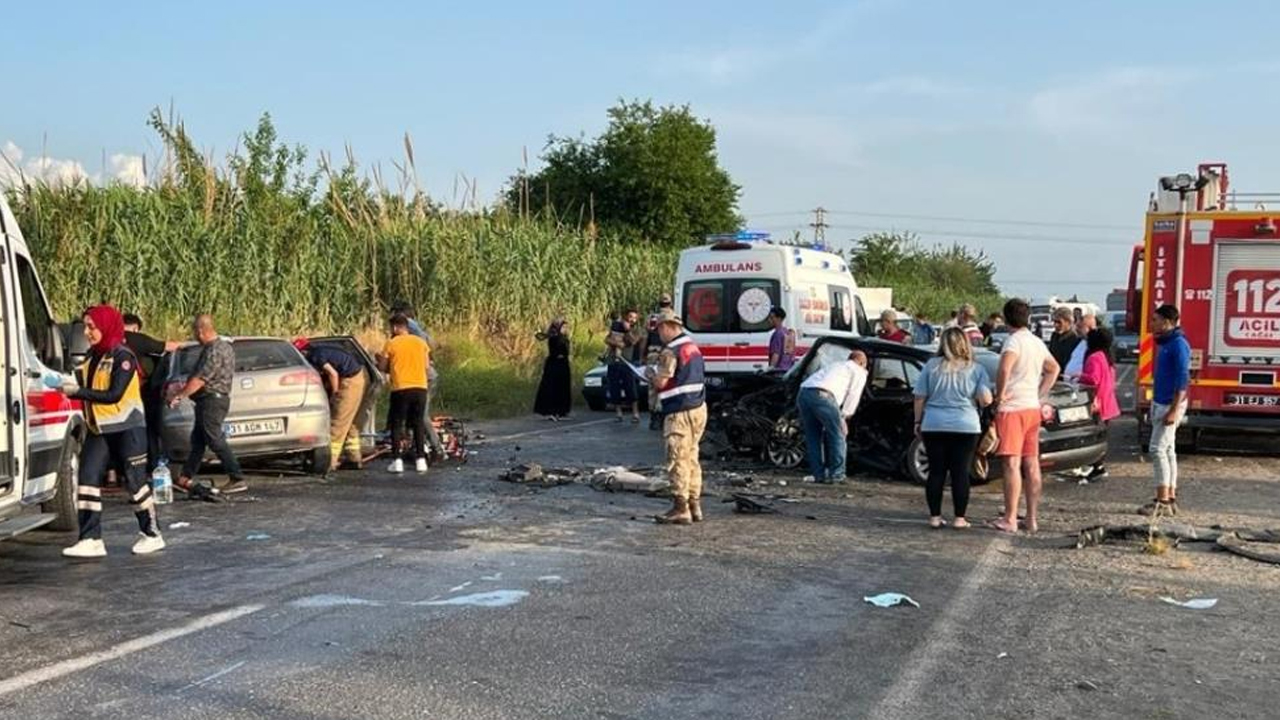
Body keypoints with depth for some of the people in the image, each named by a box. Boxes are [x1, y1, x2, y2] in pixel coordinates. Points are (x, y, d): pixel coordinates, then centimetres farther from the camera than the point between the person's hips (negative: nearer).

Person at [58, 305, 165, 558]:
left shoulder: (122, 356, -13)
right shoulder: (93, 356, 10)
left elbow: (114, 394, -20)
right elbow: (88, 388, 14)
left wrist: (78, 392, -22)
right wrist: (69, 384, -4)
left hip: (127, 428, -7)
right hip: (98, 430, 7)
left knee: (135, 481, 0)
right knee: (88, 479, -2)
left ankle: (152, 535, 13)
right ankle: (91, 540, 0)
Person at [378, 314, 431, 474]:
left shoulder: (391, 343, -2)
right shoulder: (420, 342, 8)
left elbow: (383, 367, 1)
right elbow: (426, 365, 11)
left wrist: (380, 358, 21)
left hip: (400, 388, -3)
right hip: (420, 387, 3)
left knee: (396, 424, 6)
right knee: (419, 423, 12)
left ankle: (398, 461, -1)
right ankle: (420, 459, 9)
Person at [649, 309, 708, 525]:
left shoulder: (671, 351, -15)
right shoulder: (692, 345, 15)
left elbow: (661, 382, -18)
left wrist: (651, 374, 2)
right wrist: (658, 374, 21)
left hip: (680, 412, -9)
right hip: (698, 408, 9)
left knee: (678, 461, -5)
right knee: (691, 458, 15)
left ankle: (680, 509, -3)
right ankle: (694, 506, 19)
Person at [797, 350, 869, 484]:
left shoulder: (836, 366, 41)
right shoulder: (859, 372, 21)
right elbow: (853, 395, 8)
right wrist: (844, 417, 10)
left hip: (803, 393, 7)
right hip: (822, 394, -7)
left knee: (813, 437, 17)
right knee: (838, 435, 5)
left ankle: (818, 473, 18)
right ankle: (836, 474, 6)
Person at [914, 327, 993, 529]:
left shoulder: (932, 366, 1)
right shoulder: (976, 369, -1)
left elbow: (920, 398, 1)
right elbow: (986, 400, -8)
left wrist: (918, 422, 11)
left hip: (934, 426, 1)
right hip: (965, 427, -1)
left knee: (936, 472, 7)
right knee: (961, 473, 4)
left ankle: (935, 517, 9)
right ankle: (960, 518, 5)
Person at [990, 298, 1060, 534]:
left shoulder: (1014, 341, -13)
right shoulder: (1037, 342, 13)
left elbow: (1004, 368, -32)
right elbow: (1054, 368, 29)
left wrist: (1000, 394, -19)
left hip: (1012, 409, -8)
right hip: (1033, 408, 8)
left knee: (1012, 464, -8)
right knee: (1031, 465, 10)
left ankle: (1010, 519, -8)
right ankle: (1032, 519, 15)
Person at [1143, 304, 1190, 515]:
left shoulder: (1179, 344, -15)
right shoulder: (1164, 343, 14)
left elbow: (1182, 379, -20)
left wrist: (1174, 410, -24)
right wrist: (1155, 406, 20)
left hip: (1170, 405, -10)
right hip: (1160, 403, 10)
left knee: (1158, 449, -10)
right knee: (1168, 450, 11)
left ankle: (1162, 501, -7)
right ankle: (1170, 499, 16)